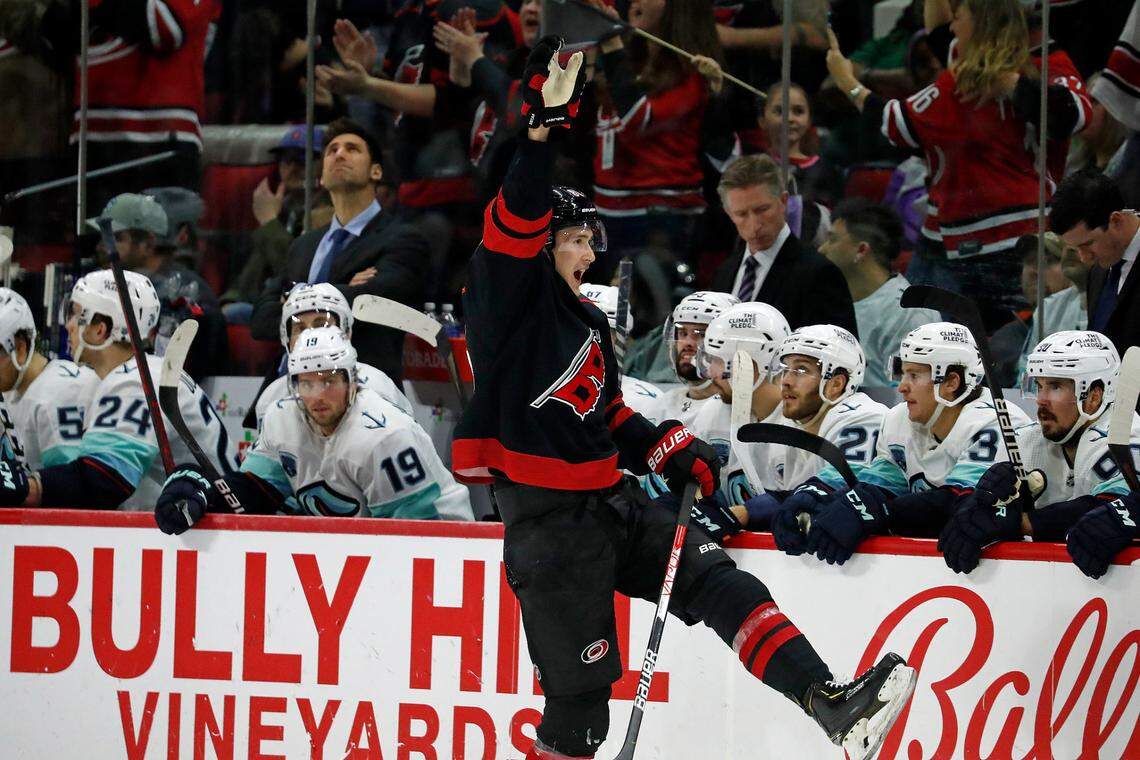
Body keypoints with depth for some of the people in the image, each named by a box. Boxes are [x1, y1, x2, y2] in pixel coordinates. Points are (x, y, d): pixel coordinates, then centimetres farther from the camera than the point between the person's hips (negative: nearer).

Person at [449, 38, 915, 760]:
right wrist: (546, 123, -35)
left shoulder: (589, 322, 19)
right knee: (579, 691, -5)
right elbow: (516, 223, -25)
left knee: (720, 583, -9)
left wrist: (675, 451, 12)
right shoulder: (509, 301, -7)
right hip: (548, 523, -8)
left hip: (613, 507, 8)